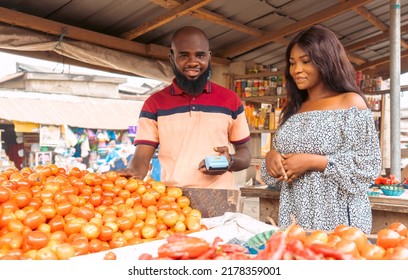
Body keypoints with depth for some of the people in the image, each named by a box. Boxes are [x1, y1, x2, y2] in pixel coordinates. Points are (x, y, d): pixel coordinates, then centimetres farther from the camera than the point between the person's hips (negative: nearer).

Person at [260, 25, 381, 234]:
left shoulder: (350, 103, -5)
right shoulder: (293, 110, 11)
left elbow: (368, 166, -11)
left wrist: (312, 161, -18)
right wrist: (271, 156, -5)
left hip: (335, 218, -5)